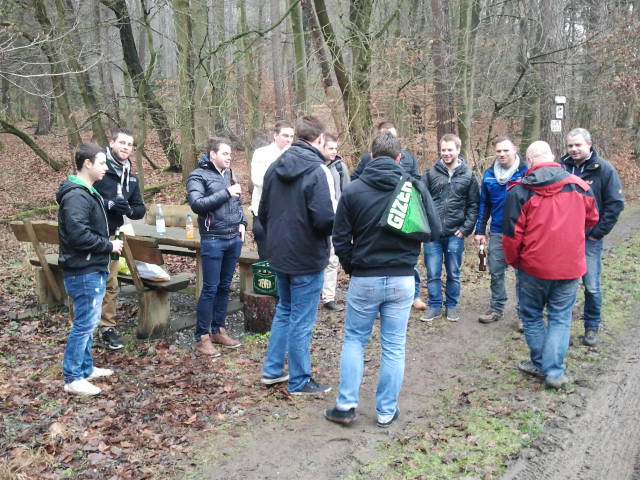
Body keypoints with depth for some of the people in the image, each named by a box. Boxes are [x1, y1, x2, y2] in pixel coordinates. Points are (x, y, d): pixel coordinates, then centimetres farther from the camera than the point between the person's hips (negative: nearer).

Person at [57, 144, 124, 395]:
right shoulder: (76, 196, -19)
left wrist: (107, 244, 9)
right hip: (83, 272, -11)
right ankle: (73, 379, 7)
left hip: (93, 270, 11)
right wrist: (109, 245, -17)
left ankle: (86, 368, 30)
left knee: (88, 322, 18)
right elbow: (78, 234, -27)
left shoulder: (87, 193, 15)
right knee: (85, 323, -4)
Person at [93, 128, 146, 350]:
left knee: (110, 284, 12)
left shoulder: (131, 177, 10)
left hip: (110, 236, 6)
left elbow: (140, 210, 12)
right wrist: (108, 203, -26)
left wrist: (129, 209, -11)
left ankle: (108, 328, 23)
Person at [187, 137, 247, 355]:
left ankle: (218, 330, 25)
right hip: (213, 240, -6)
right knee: (210, 289, -3)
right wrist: (226, 193, -18)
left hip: (234, 239, 7)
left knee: (225, 287, 13)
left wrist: (242, 222, 8)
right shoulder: (198, 176, -5)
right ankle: (202, 337, 7)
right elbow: (197, 204, -19)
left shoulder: (229, 174, 14)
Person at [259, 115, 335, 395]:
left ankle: (272, 370, 30)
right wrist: (339, 224, -3)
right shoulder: (317, 171, -19)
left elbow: (263, 211, 11)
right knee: (301, 320, 4)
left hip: (278, 255, 7)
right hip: (307, 258, -7)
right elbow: (325, 219, -25)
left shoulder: (275, 167, 5)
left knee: (284, 311, 23)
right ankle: (299, 382, 18)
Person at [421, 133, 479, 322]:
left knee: (453, 273, 10)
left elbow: (473, 205, 4)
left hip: (455, 234, 0)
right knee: (433, 273, 4)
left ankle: (451, 306, 24)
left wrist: (466, 228, -4)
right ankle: (435, 306, 17)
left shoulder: (468, 176, 3)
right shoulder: (431, 173, 1)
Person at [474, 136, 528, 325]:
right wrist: (480, 231, 6)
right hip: (497, 232, 4)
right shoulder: (489, 174, 5)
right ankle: (496, 309, 23)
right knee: (496, 272, 9)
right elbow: (484, 204, 10)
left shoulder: (526, 172, -8)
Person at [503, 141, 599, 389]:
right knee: (560, 318, 11)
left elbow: (512, 234, -9)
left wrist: (512, 260, 8)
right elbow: (591, 219, 16)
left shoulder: (519, 191, -11)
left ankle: (540, 363, 25)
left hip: (532, 268, -2)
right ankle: (554, 371, 8)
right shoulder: (580, 186, -1)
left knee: (532, 316, 17)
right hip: (570, 267, 2)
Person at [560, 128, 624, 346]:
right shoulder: (561, 167, 2)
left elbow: (615, 203, -6)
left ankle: (592, 327, 18)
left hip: (590, 238, -3)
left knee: (592, 286, 1)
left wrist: (599, 232, -8)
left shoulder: (604, 169, -6)